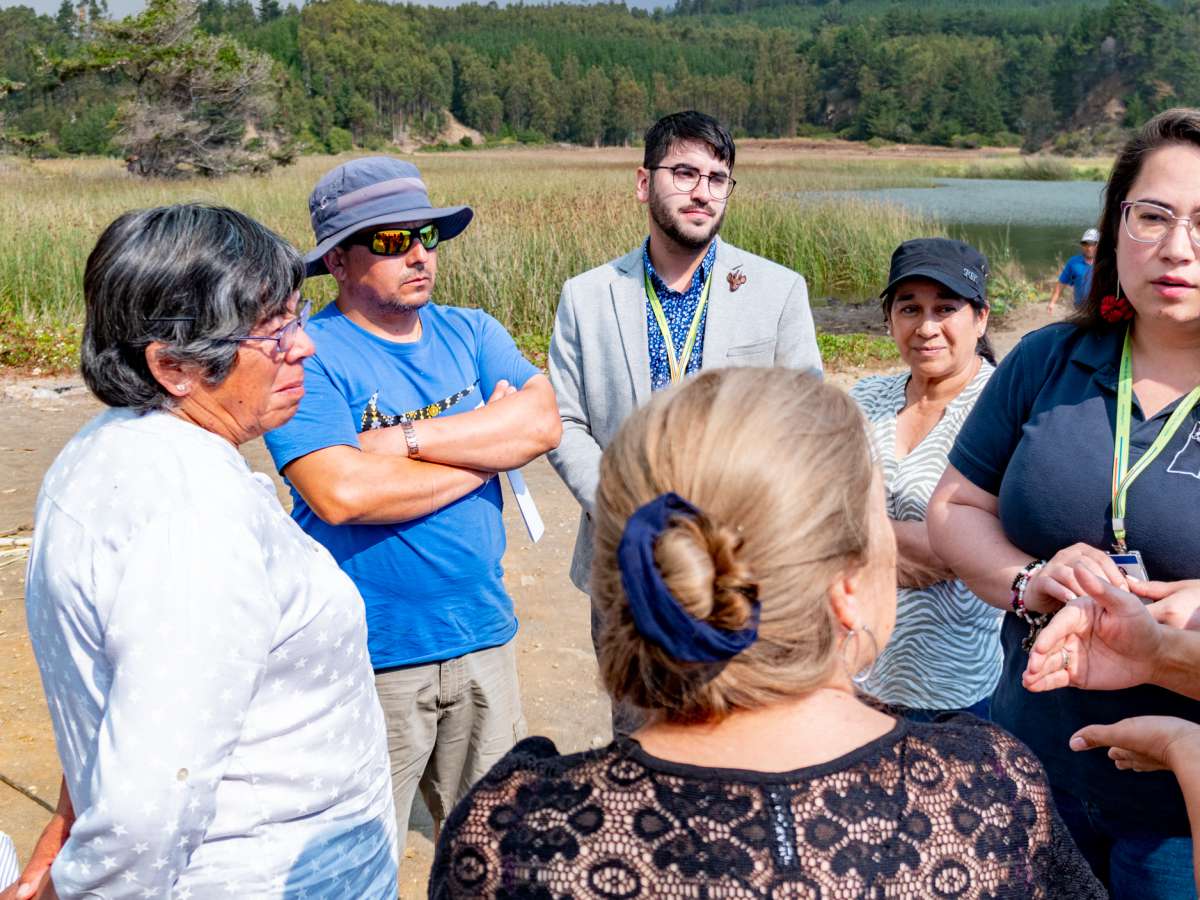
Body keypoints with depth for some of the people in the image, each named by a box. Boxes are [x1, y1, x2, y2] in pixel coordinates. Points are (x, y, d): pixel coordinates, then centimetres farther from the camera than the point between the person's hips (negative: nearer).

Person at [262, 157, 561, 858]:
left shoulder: (471, 332, 7)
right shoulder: (310, 355, -10)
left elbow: (542, 422, -9)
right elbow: (340, 493, -24)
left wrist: (406, 440, -18)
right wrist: (486, 448, -12)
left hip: (483, 637, 5)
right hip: (370, 657, -5)